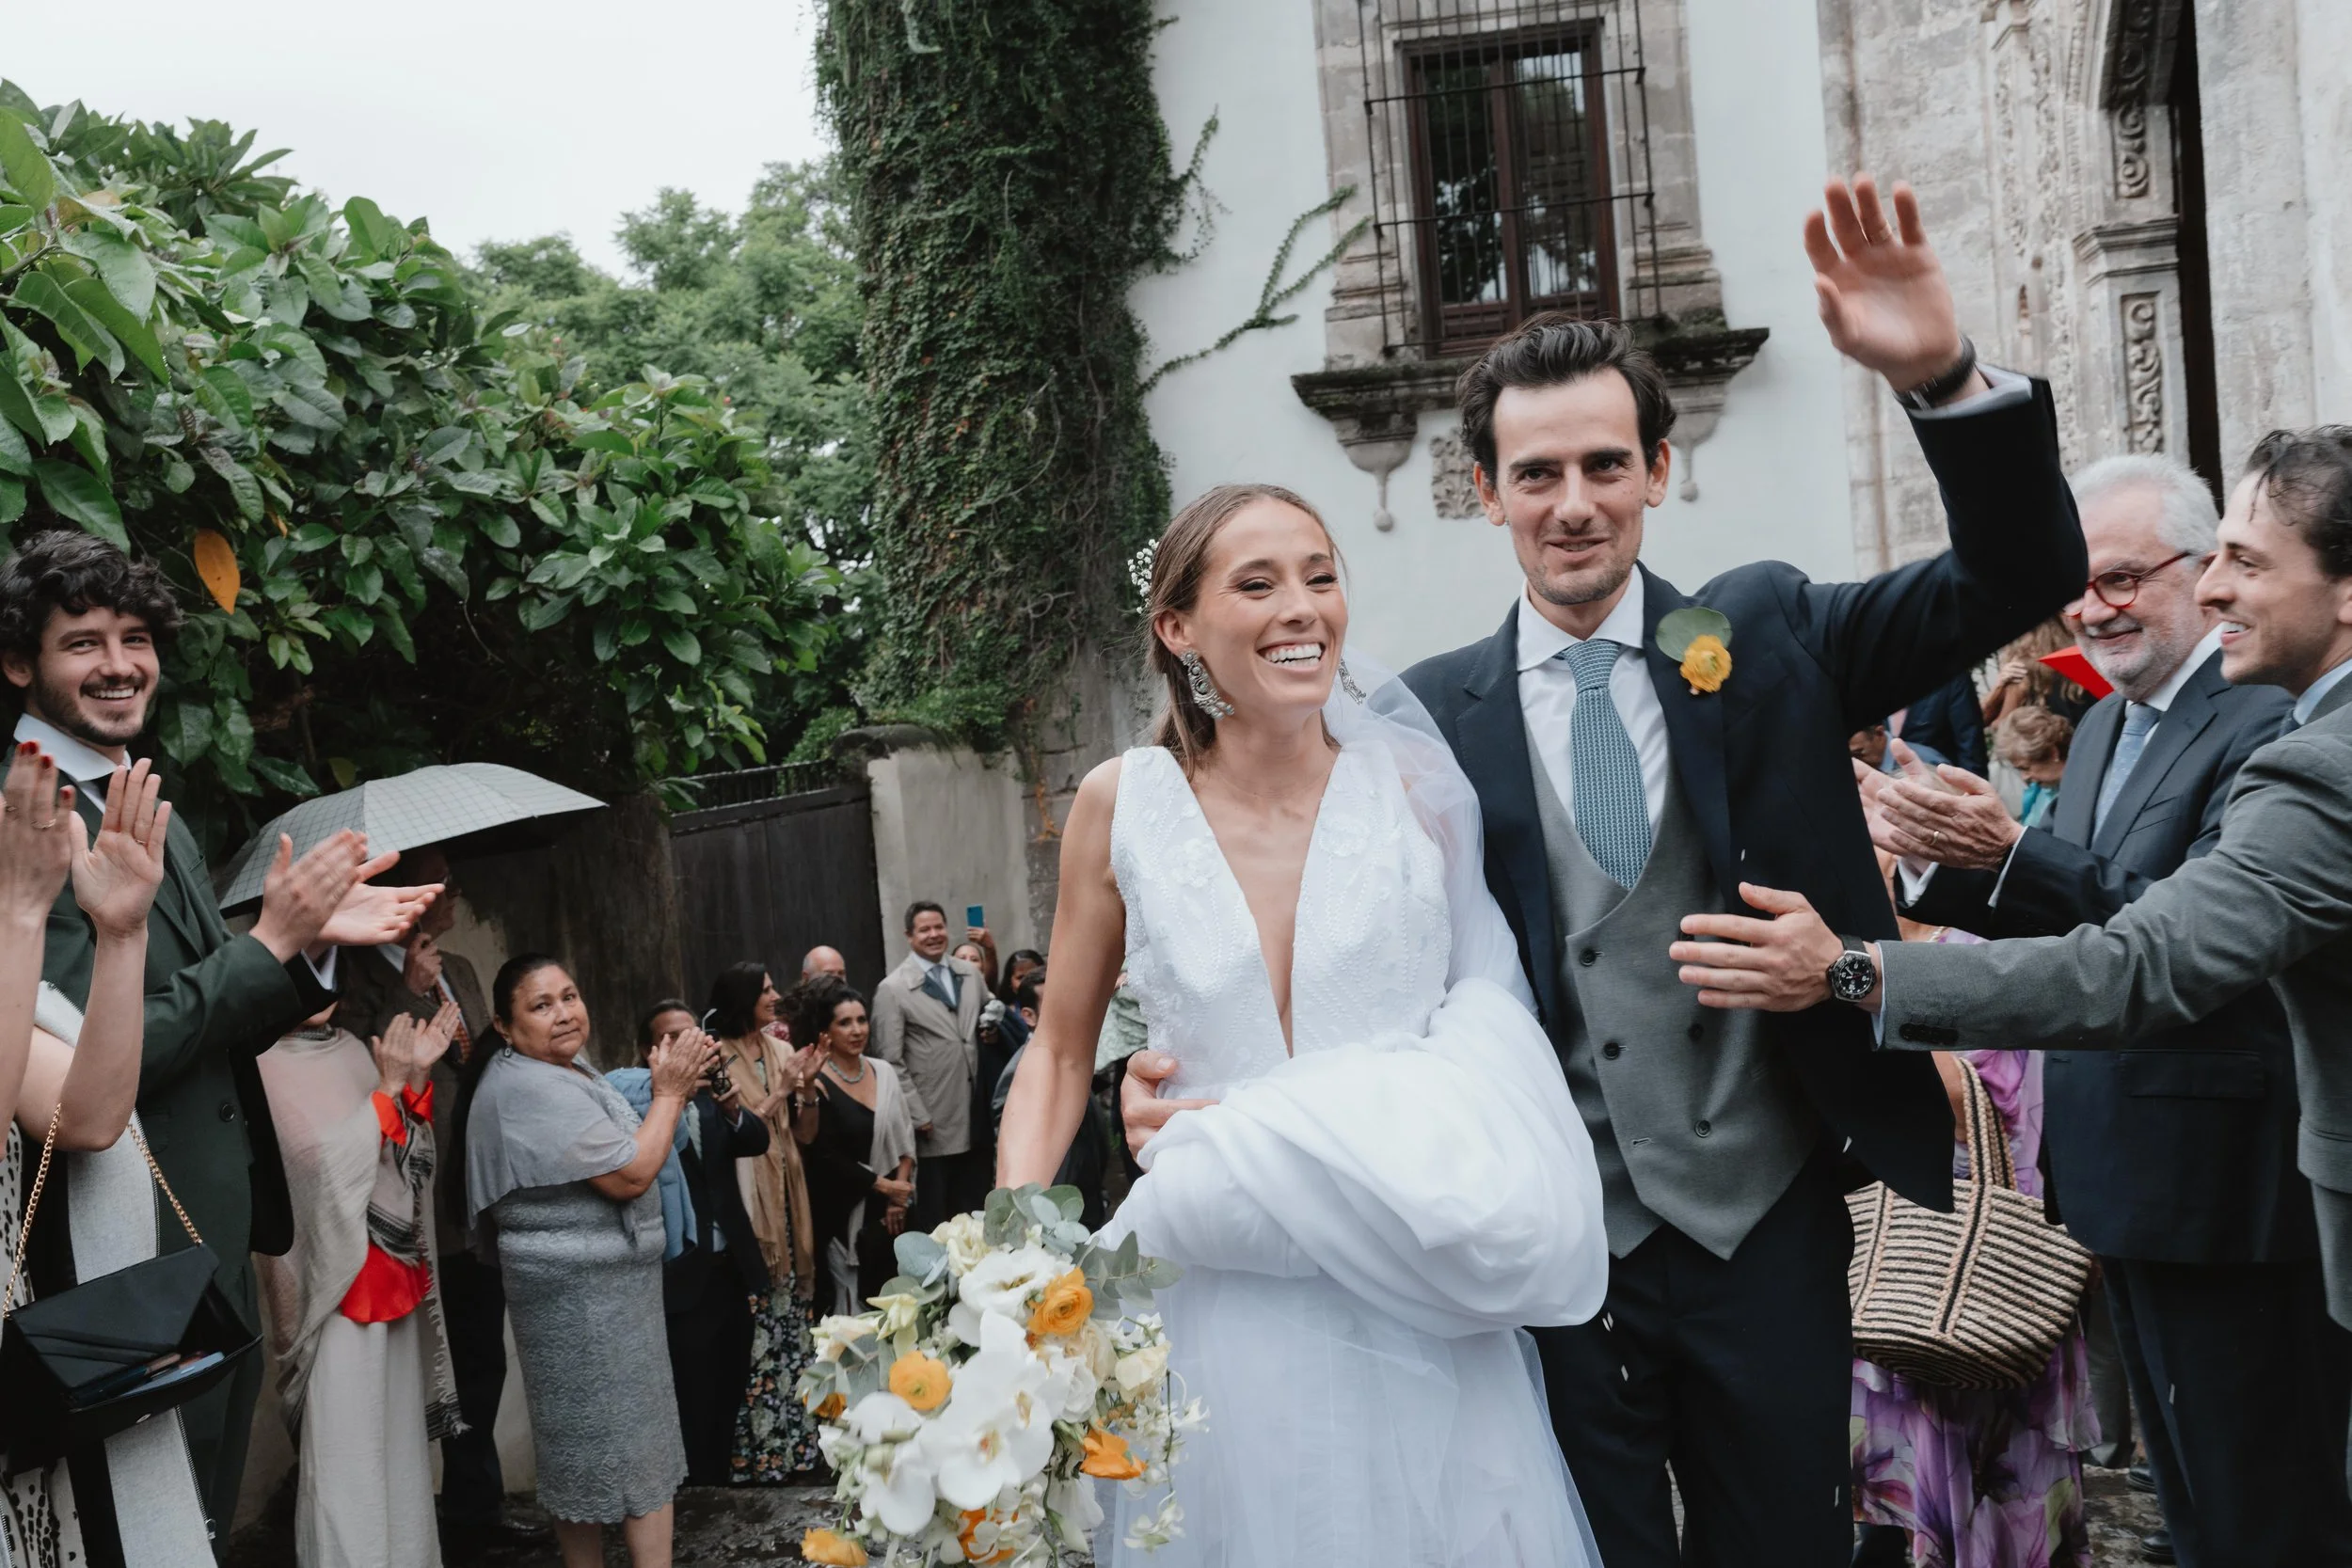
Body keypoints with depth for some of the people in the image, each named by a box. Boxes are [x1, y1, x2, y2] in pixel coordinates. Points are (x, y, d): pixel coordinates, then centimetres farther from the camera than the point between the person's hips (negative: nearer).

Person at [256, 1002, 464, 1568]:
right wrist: (388, 1088, -15)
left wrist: (415, 1077, 0)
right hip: (339, 1275, -6)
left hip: (397, 1266, 7)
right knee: (345, 1447, -6)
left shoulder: (351, 1048, 11)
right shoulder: (264, 1065, -8)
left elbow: (407, 1155, 12)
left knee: (400, 1435, 12)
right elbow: (322, 1158, -17)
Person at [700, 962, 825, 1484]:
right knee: (757, 1322, -6)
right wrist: (781, 1089, -15)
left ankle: (792, 1434, 20)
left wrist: (806, 1084, -6)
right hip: (746, 1200, -6)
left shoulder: (780, 1049, 9)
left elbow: (803, 1125, 10)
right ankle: (760, 1446, 2)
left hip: (785, 1194, 6)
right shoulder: (719, 1057, -8)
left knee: (787, 1312, 10)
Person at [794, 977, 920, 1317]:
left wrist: (899, 1191, -4)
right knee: (853, 1301, -1)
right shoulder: (817, 1085, -10)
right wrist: (882, 1185, -11)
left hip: (888, 1209, 5)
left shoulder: (884, 1071, 6)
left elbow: (905, 1137, 8)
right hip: (845, 1213, -5)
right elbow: (827, 1157, -12)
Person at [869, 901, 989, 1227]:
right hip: (934, 1121, -5)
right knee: (933, 1216, 5)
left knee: (976, 1209, 13)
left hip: (975, 1116, 5)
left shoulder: (970, 974, 9)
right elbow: (890, 1060, -8)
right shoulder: (892, 988, -6)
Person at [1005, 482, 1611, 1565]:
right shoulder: (1122, 805, -2)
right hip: (1223, 1323, 0)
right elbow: (1060, 1053, 7)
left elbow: (1494, 1007, 4)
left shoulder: (1416, 783, -3)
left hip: (1418, 1311, 0)